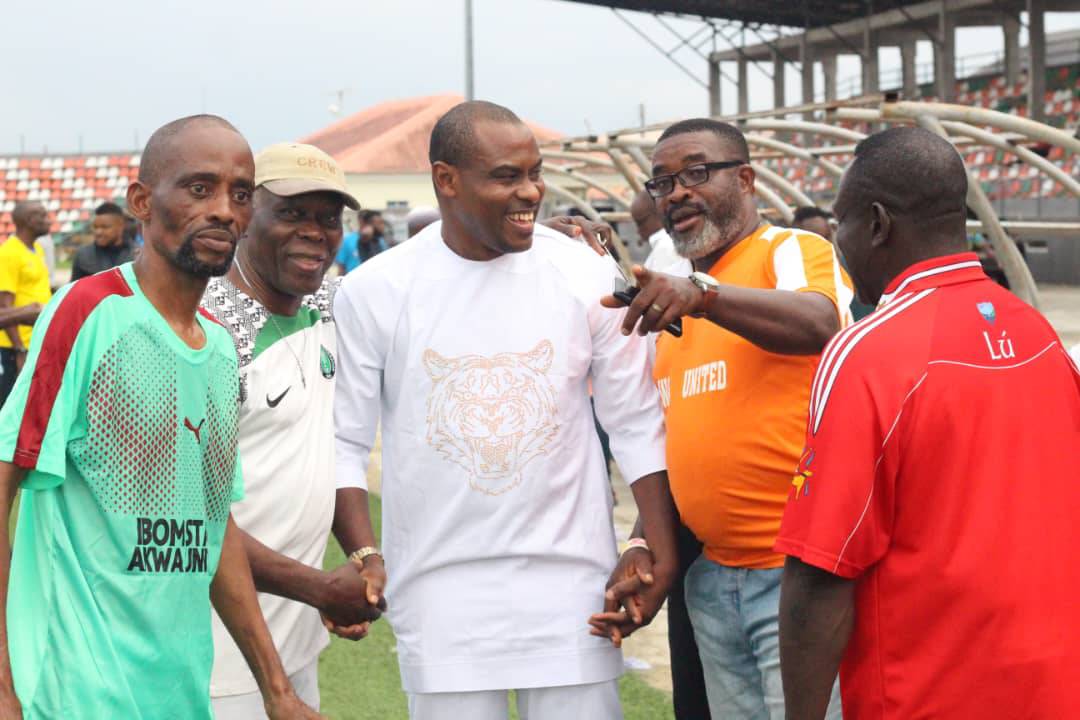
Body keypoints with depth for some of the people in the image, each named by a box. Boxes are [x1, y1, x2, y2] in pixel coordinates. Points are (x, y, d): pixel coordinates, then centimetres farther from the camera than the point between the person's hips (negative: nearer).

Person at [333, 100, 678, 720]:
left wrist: (660, 550, -3)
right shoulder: (374, 290, -4)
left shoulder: (587, 274, -2)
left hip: (571, 579, 1)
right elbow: (346, 441, 0)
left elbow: (637, 423, 4)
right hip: (440, 589, -1)